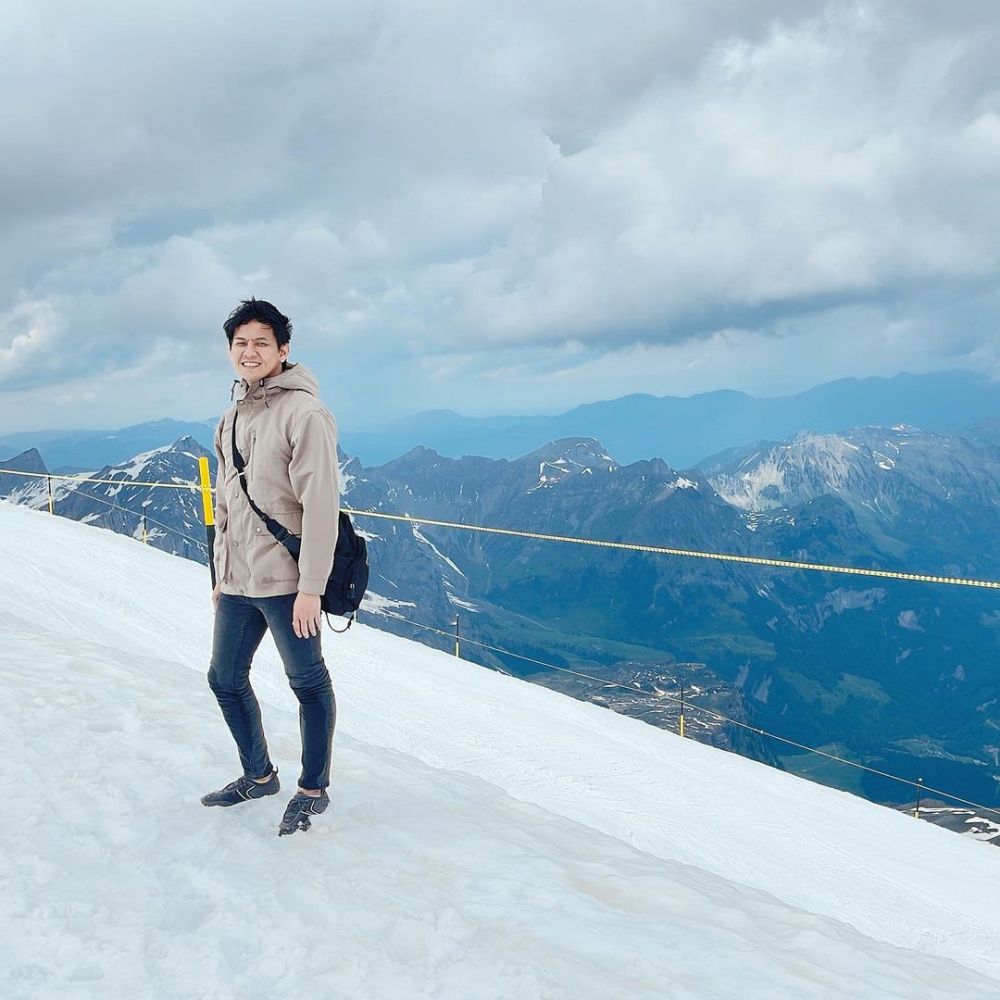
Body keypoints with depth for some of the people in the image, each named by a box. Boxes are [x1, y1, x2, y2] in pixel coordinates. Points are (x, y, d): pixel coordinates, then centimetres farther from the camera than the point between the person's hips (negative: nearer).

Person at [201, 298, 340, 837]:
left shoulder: (303, 413, -13)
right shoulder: (231, 418, 13)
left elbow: (320, 504, -18)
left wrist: (310, 586, -21)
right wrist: (220, 573, 18)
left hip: (285, 582, -8)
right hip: (236, 582, 8)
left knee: (308, 682, 6)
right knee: (225, 678, 15)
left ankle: (314, 789, 21)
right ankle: (258, 774, 34)